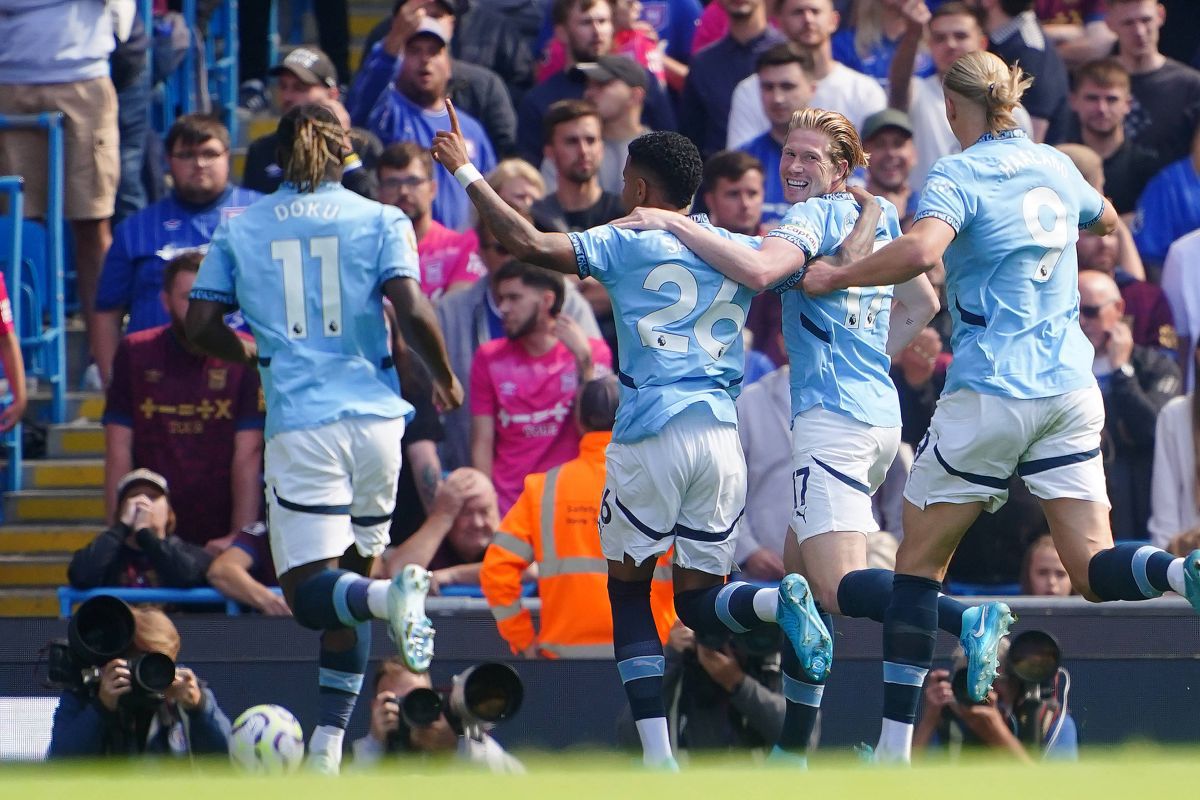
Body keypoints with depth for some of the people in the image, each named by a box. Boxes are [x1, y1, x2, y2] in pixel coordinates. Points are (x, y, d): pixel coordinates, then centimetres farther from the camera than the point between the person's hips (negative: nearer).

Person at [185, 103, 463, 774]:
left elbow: (203, 326, 6)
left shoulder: (240, 230, 7)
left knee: (310, 591, -4)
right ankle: (329, 744, 10)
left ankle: (389, 596, -38)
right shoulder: (381, 221, 3)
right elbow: (412, 310, -9)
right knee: (351, 575, 15)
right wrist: (444, 378, 8)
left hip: (301, 424, -2)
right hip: (375, 415, 2)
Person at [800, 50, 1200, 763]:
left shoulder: (960, 175, -8)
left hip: (991, 394, -5)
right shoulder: (1056, 166, 12)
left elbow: (921, 250, -28)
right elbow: (1106, 220, 33)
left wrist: (836, 276, -14)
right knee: (1096, 570, 0)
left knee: (918, 563, 8)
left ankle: (895, 747, 5)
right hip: (1071, 390, 5)